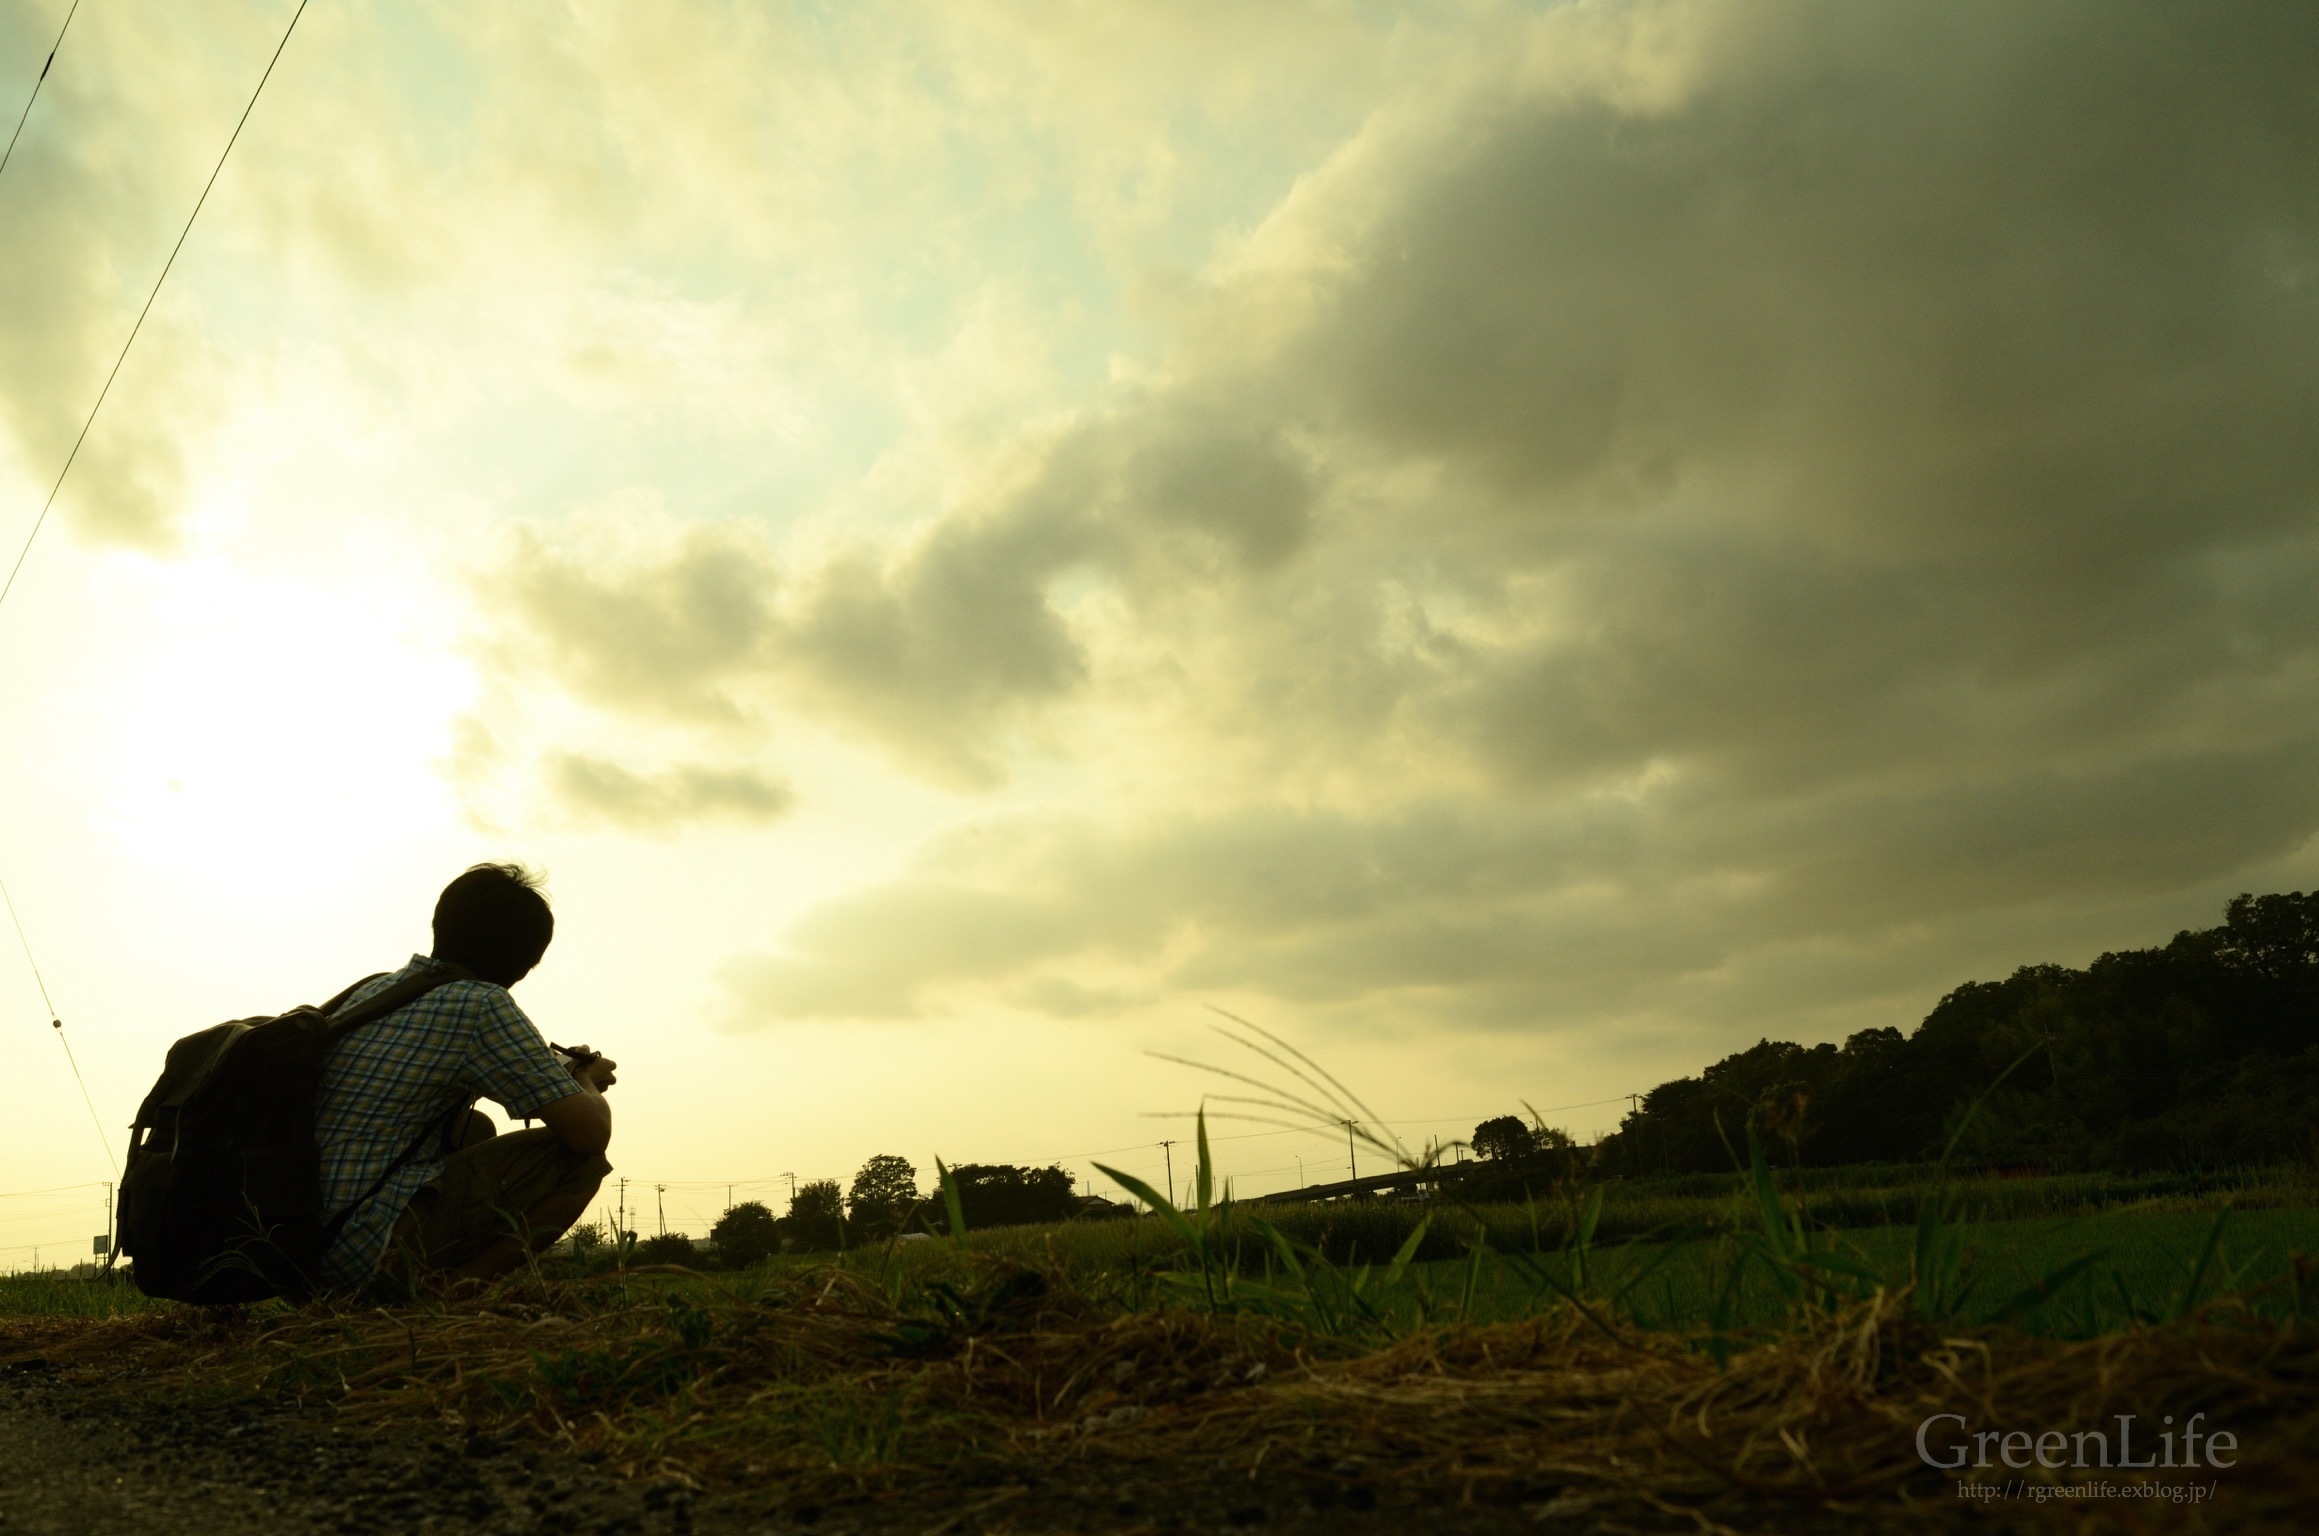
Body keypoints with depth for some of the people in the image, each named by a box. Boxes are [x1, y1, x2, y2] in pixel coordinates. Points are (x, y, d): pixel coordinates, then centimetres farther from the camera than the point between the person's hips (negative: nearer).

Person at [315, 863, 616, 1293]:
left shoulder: (373, 988, 13)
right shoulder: (482, 1004, -11)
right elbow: (591, 1132, -14)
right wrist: (586, 1080, 10)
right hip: (365, 1242, -8)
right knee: (580, 1156, -3)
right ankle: (445, 1282, -12)